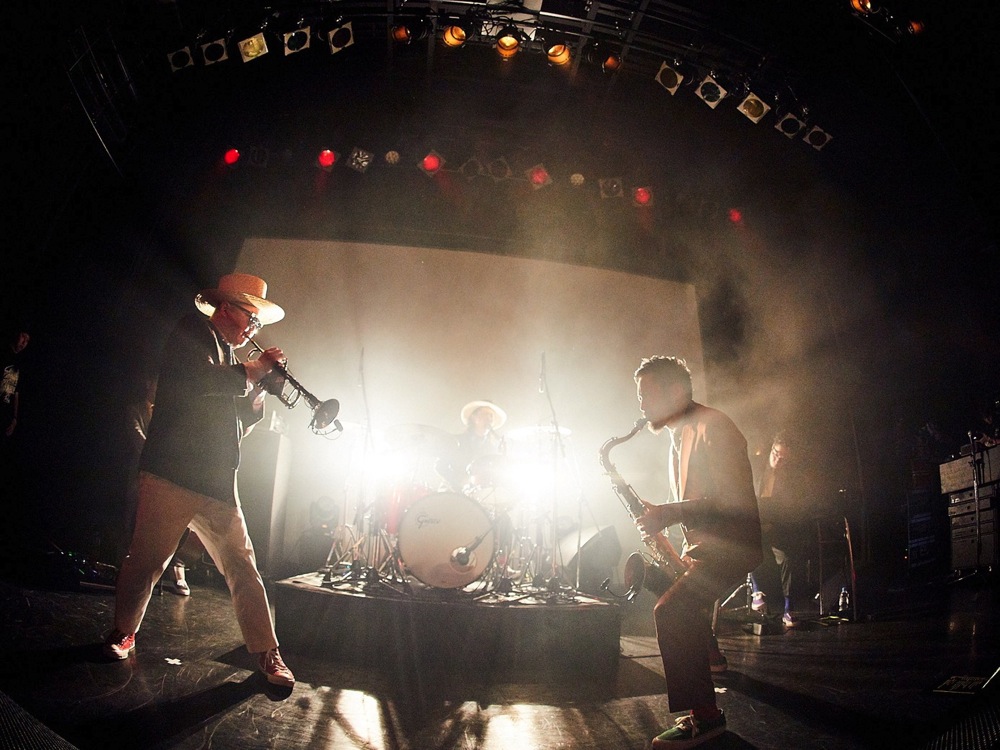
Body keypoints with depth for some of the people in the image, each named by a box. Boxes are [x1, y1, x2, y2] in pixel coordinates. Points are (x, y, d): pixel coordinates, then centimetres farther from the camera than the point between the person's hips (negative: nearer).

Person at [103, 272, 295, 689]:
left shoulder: (228, 356, 23)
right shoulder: (194, 332, 2)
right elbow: (202, 381, -20)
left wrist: (257, 395, 8)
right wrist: (252, 370, -7)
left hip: (217, 483, 7)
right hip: (171, 474, -7)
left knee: (242, 567, 2)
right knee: (149, 559, 2)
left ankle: (268, 655, 5)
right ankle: (122, 633, 28)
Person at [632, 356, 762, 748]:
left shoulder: (712, 427, -15)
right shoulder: (679, 435, 15)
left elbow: (731, 499, -22)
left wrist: (667, 513, -23)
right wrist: (660, 514, 4)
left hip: (729, 546, -10)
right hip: (701, 545, 10)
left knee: (670, 611, -21)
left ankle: (703, 716, -9)